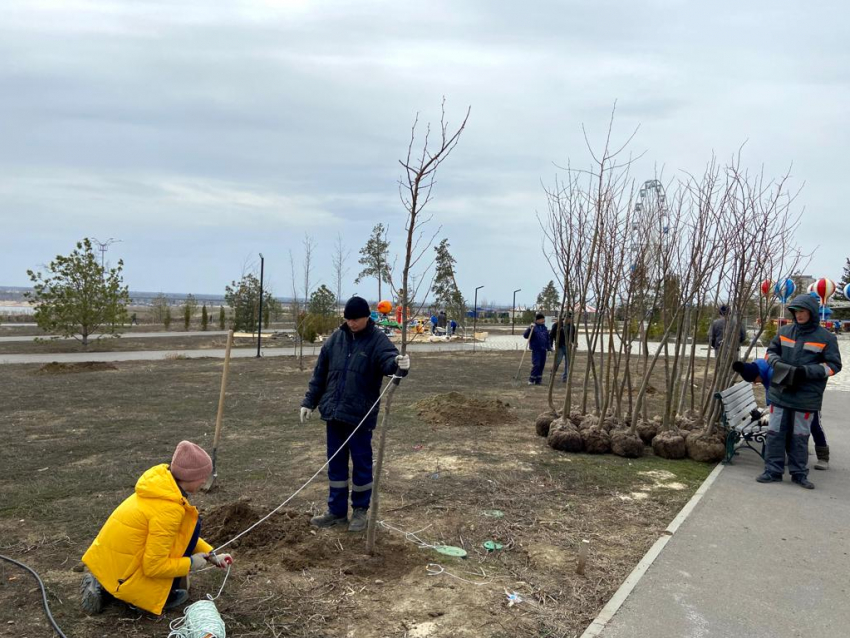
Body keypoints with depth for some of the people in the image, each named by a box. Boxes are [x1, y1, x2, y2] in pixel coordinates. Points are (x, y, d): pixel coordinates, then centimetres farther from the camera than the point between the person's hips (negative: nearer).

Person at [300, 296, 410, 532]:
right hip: (334, 414, 5)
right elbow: (320, 373, 12)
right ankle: (337, 511, 25)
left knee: (361, 463, 6)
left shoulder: (377, 341, -8)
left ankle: (360, 511, 22)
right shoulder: (335, 339, 6)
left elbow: (388, 359, -28)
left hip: (361, 415, -5)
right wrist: (309, 402, 10)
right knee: (335, 463, 13)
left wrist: (399, 364, -52)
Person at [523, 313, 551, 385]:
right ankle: (531, 380, -1)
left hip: (543, 349, 6)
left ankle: (538, 380, 15)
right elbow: (525, 336, -16)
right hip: (536, 349, -6)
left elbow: (547, 338, 21)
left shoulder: (544, 327, 13)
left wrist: (548, 348, 17)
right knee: (536, 364, -12)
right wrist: (529, 329, -30)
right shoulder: (533, 327, -8)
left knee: (542, 365, 7)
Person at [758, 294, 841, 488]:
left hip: (806, 397, -3)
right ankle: (773, 470, 14)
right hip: (780, 393, 3)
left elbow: (834, 365, -4)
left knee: (800, 436, 9)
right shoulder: (784, 332, 4)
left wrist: (806, 371, -17)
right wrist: (777, 363, -8)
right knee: (775, 433, 5)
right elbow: (771, 351, 15)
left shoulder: (826, 337, -5)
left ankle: (799, 473, 21)